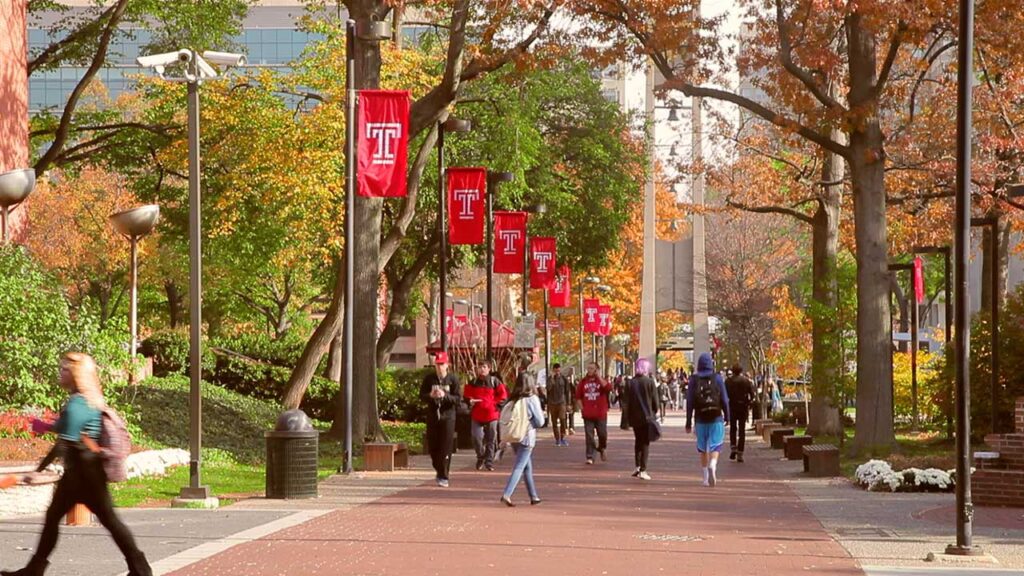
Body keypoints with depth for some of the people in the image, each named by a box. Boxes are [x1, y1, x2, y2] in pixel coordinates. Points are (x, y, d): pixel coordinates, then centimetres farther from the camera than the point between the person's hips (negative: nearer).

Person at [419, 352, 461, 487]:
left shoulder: (453, 379, -3)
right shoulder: (429, 378, 4)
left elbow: (458, 399, -6)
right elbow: (422, 396, 5)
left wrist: (445, 395, -22)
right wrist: (430, 395, -16)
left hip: (447, 416, -3)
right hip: (432, 416, 3)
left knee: (446, 449, -7)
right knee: (432, 447, 8)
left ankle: (444, 477, -3)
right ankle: (439, 471, 29)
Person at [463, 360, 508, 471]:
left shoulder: (494, 381, -1)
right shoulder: (473, 383, 7)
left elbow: (503, 394, 1)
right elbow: (466, 395, 14)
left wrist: (494, 403, -7)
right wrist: (470, 401, -7)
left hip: (491, 414, -2)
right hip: (477, 415, 2)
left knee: (491, 439, 3)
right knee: (476, 437, -9)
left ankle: (489, 462, 11)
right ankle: (480, 457, 14)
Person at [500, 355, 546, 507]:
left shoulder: (513, 399, 5)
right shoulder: (532, 399, -10)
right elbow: (539, 421, -9)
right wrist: (541, 413, 10)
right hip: (527, 437, -6)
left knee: (527, 467, 18)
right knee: (519, 466, -7)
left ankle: (534, 496, 25)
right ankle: (507, 494, -22)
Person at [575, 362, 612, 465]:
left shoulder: (601, 381, 0)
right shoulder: (583, 382, 7)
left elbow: (608, 387, -22)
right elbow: (578, 396, 13)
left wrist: (598, 376, -18)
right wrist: (581, 408, 1)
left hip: (600, 414, -1)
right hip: (587, 414, 1)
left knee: (603, 434, 6)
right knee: (589, 436, -3)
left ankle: (601, 449, 34)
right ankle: (590, 457, -1)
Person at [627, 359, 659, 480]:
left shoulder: (631, 383, -1)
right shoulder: (649, 382, -9)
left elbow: (628, 401, 1)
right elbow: (655, 400, -6)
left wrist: (629, 416, 8)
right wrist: (654, 412, 10)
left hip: (635, 417, 3)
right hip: (647, 416, -3)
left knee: (638, 441, 19)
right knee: (645, 443, 2)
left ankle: (637, 466, 12)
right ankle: (643, 470, -4)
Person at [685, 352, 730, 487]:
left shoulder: (694, 380, 0)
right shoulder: (717, 378, -3)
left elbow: (690, 402, -1)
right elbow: (724, 399, -2)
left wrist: (688, 422, 3)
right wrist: (727, 416, 10)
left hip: (701, 419, 2)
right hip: (716, 418, -2)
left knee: (703, 449, 13)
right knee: (715, 446, -1)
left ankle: (706, 478, 17)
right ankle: (712, 466, -31)